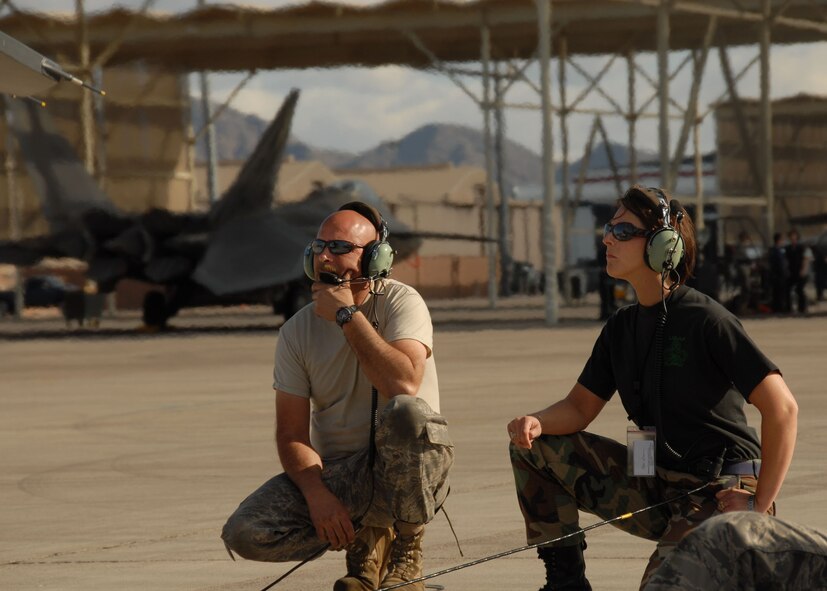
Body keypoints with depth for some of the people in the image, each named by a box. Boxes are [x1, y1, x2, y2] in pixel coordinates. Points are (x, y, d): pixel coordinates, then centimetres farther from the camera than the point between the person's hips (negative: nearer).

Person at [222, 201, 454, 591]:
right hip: (335, 475, 3)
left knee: (406, 412, -37)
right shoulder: (297, 332, 2)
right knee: (245, 533, -20)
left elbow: (404, 384, -28)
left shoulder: (400, 303, -9)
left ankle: (406, 550, -14)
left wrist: (348, 314, -21)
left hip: (404, 474, -3)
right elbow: (292, 434, 0)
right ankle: (364, 538, 6)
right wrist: (316, 494, -19)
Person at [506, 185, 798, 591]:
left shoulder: (705, 320, -16)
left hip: (720, 494, -8)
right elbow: (579, 408, 14)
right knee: (534, 447, 4)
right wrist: (535, 422, -10)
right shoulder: (622, 327, 8)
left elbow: (782, 407, -20)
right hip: (655, 488, 8)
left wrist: (761, 505, -20)